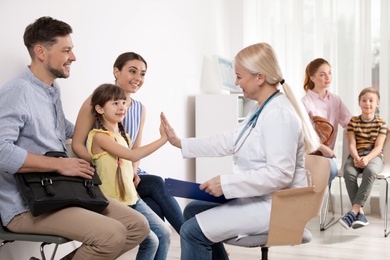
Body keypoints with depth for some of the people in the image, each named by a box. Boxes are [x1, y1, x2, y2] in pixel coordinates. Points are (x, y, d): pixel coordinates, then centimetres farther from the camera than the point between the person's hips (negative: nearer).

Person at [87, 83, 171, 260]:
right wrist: (163, 138, -27)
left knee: (164, 232, 1)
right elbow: (133, 155, -26)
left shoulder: (122, 134, 13)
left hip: (132, 199, 8)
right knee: (151, 240, -14)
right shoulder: (99, 136, -15)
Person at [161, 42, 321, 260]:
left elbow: (279, 175, -29)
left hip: (274, 207, -11)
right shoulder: (262, 109, 11)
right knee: (193, 210, 19)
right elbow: (230, 141, 16)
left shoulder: (279, 114, -22)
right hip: (258, 198, 11)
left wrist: (226, 183, -26)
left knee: (193, 231, -14)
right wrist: (180, 143, 14)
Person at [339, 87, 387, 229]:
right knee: (349, 172, -33)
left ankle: (354, 211, -38)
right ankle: (360, 213, -31)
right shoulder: (353, 121, 9)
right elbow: (352, 144, 1)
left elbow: (378, 147, -4)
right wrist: (356, 158, -21)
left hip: (374, 156, -1)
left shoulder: (381, 123, 6)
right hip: (356, 156, 2)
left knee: (370, 171, -38)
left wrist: (367, 158, -23)